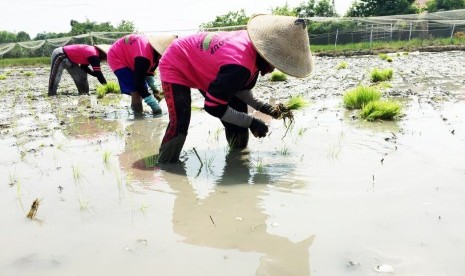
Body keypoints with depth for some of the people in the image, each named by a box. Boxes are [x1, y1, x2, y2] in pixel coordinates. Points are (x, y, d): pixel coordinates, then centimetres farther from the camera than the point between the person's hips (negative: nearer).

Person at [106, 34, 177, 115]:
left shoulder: (155, 54, -10)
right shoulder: (144, 58, -38)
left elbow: (149, 71, 6)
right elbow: (139, 83, -35)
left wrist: (154, 89, -5)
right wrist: (153, 104, -33)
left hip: (129, 58, 9)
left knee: (142, 89, 6)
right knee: (136, 90, -18)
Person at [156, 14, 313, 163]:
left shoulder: (254, 44, -14)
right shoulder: (239, 65, -41)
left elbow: (241, 87, 1)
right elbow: (213, 106, -32)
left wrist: (261, 106, -13)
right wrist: (250, 122, -25)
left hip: (202, 67, 9)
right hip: (175, 66, -9)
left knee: (239, 109, 6)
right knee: (179, 125, -25)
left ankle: (238, 155, 28)